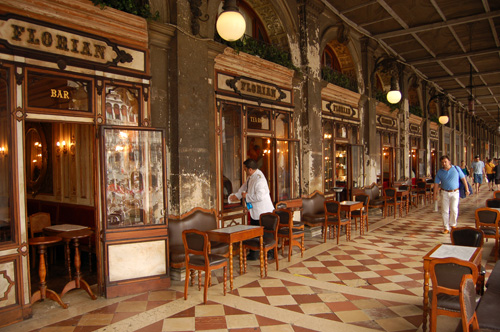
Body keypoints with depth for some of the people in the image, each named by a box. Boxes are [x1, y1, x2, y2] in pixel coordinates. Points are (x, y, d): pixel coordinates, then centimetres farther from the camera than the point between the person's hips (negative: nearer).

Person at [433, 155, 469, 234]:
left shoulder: (456, 169, 1)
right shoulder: (440, 172, 3)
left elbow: (463, 178, 6)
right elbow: (436, 183, 6)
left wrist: (467, 189, 3)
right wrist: (435, 194, 2)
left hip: (455, 192, -1)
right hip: (444, 193, 1)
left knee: (454, 209, -10)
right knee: (445, 211, 1)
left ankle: (453, 224, 15)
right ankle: (446, 228, 12)